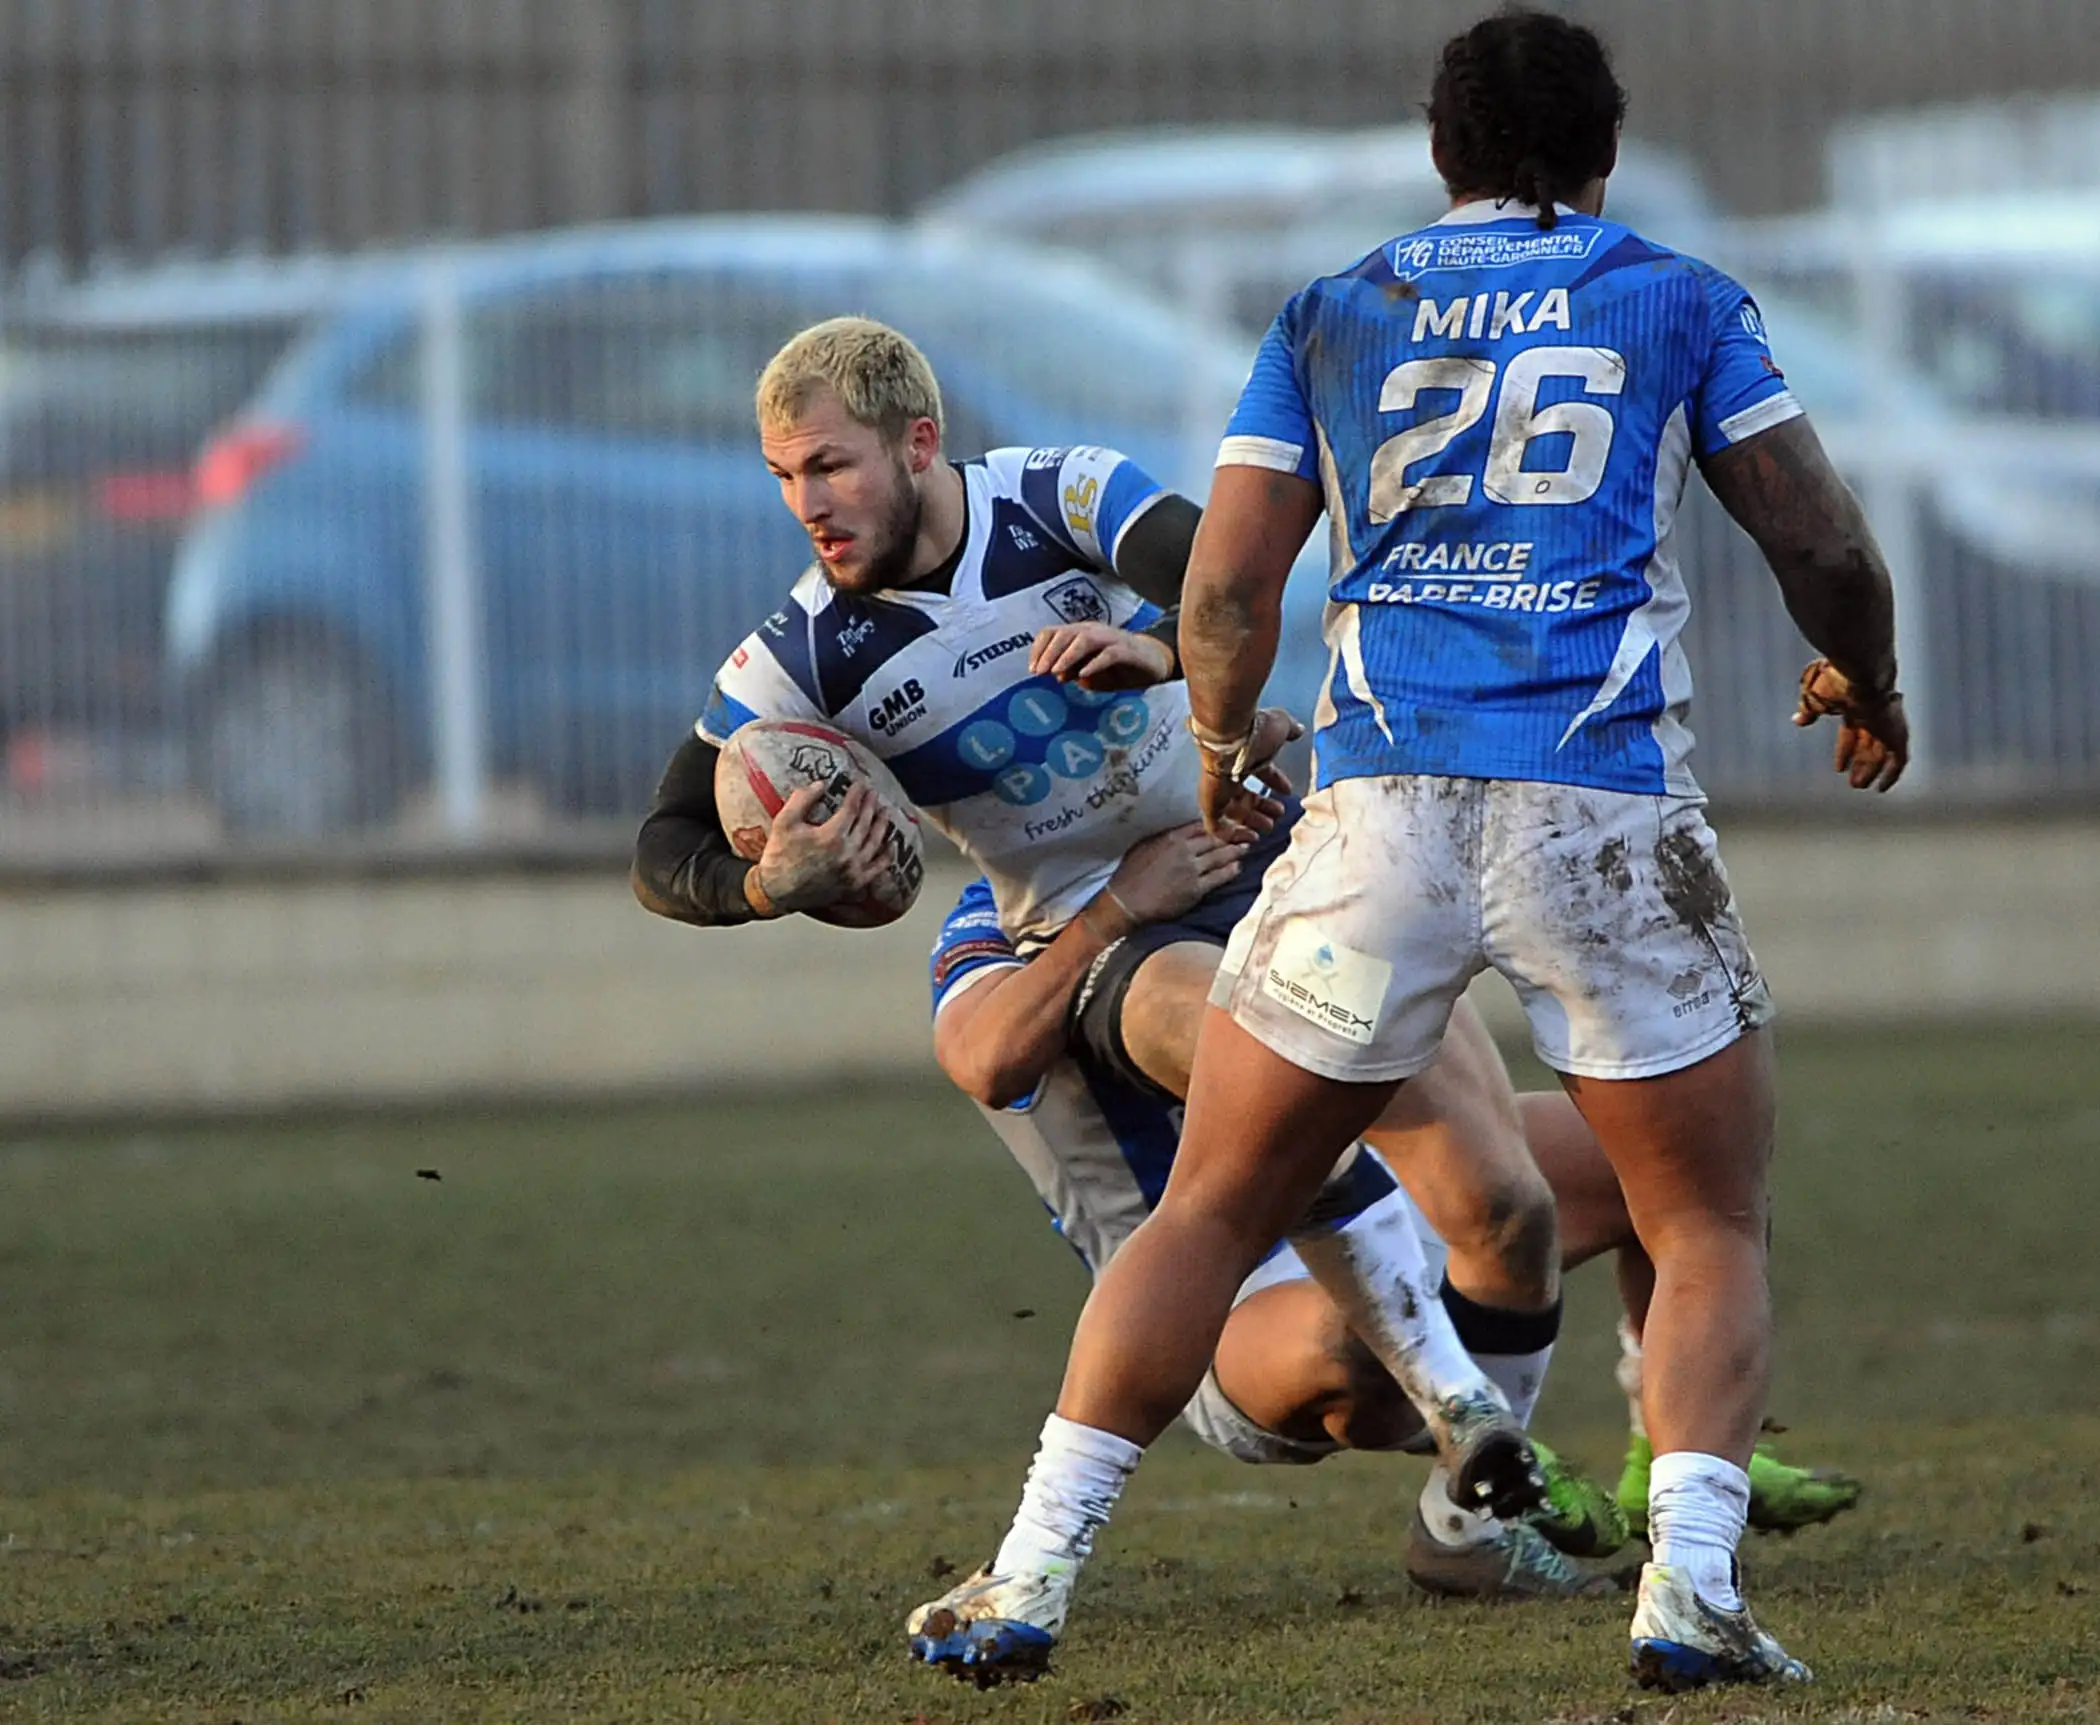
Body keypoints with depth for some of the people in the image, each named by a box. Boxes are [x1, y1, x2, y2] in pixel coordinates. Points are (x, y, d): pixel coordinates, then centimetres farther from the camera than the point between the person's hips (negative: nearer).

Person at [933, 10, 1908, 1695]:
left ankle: (1034, 1570, 6)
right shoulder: (1681, 304, 12)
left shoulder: (1331, 321, 15)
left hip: (1382, 801, 1)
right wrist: (1866, 689, 29)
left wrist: (1222, 741, 28)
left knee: (1212, 1213, 12)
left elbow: (1224, 593, 9)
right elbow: (1827, 554, 8)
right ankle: (1692, 1580, -8)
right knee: (1711, 1231, 12)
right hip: (1608, 805, -1)